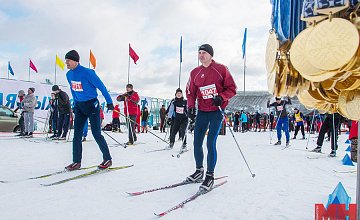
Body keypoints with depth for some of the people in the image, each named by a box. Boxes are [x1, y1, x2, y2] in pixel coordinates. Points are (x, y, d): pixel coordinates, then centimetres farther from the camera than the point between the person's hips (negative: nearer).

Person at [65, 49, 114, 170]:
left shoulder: (87, 73, -17)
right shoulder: (69, 74, 5)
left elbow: (101, 86, -12)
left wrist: (109, 102, -9)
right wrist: (75, 104, 23)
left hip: (92, 105, -7)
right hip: (80, 106, 7)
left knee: (96, 134, -4)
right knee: (77, 134, 3)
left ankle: (108, 159, 10)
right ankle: (76, 162, 11)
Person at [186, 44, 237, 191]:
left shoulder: (221, 69, -5)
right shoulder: (194, 73, 7)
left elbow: (232, 89, -2)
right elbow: (190, 92, 14)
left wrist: (221, 97, -19)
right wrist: (190, 107, -1)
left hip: (217, 111, -4)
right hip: (202, 112, 5)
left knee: (211, 143, -11)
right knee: (197, 143, 6)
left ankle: (210, 176, 3)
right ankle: (199, 171, 26)